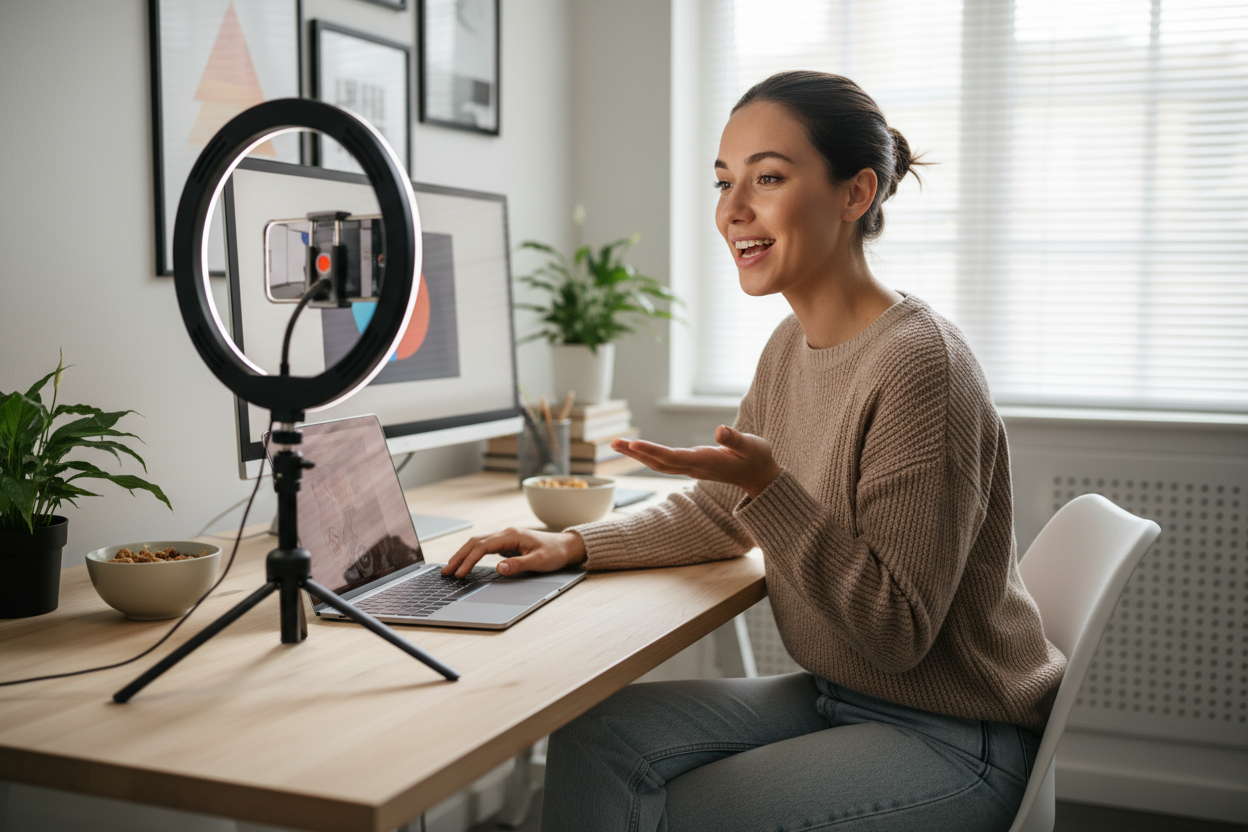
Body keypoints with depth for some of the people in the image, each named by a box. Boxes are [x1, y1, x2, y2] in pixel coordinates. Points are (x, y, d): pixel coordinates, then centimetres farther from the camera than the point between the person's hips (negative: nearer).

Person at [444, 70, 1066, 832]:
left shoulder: (918, 363, -25)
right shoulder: (792, 347, 3)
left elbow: (898, 633, -22)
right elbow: (717, 514, 16)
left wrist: (770, 489, -32)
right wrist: (576, 545, 2)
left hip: (955, 737, -8)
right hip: (836, 697, 8)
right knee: (590, 740, -4)